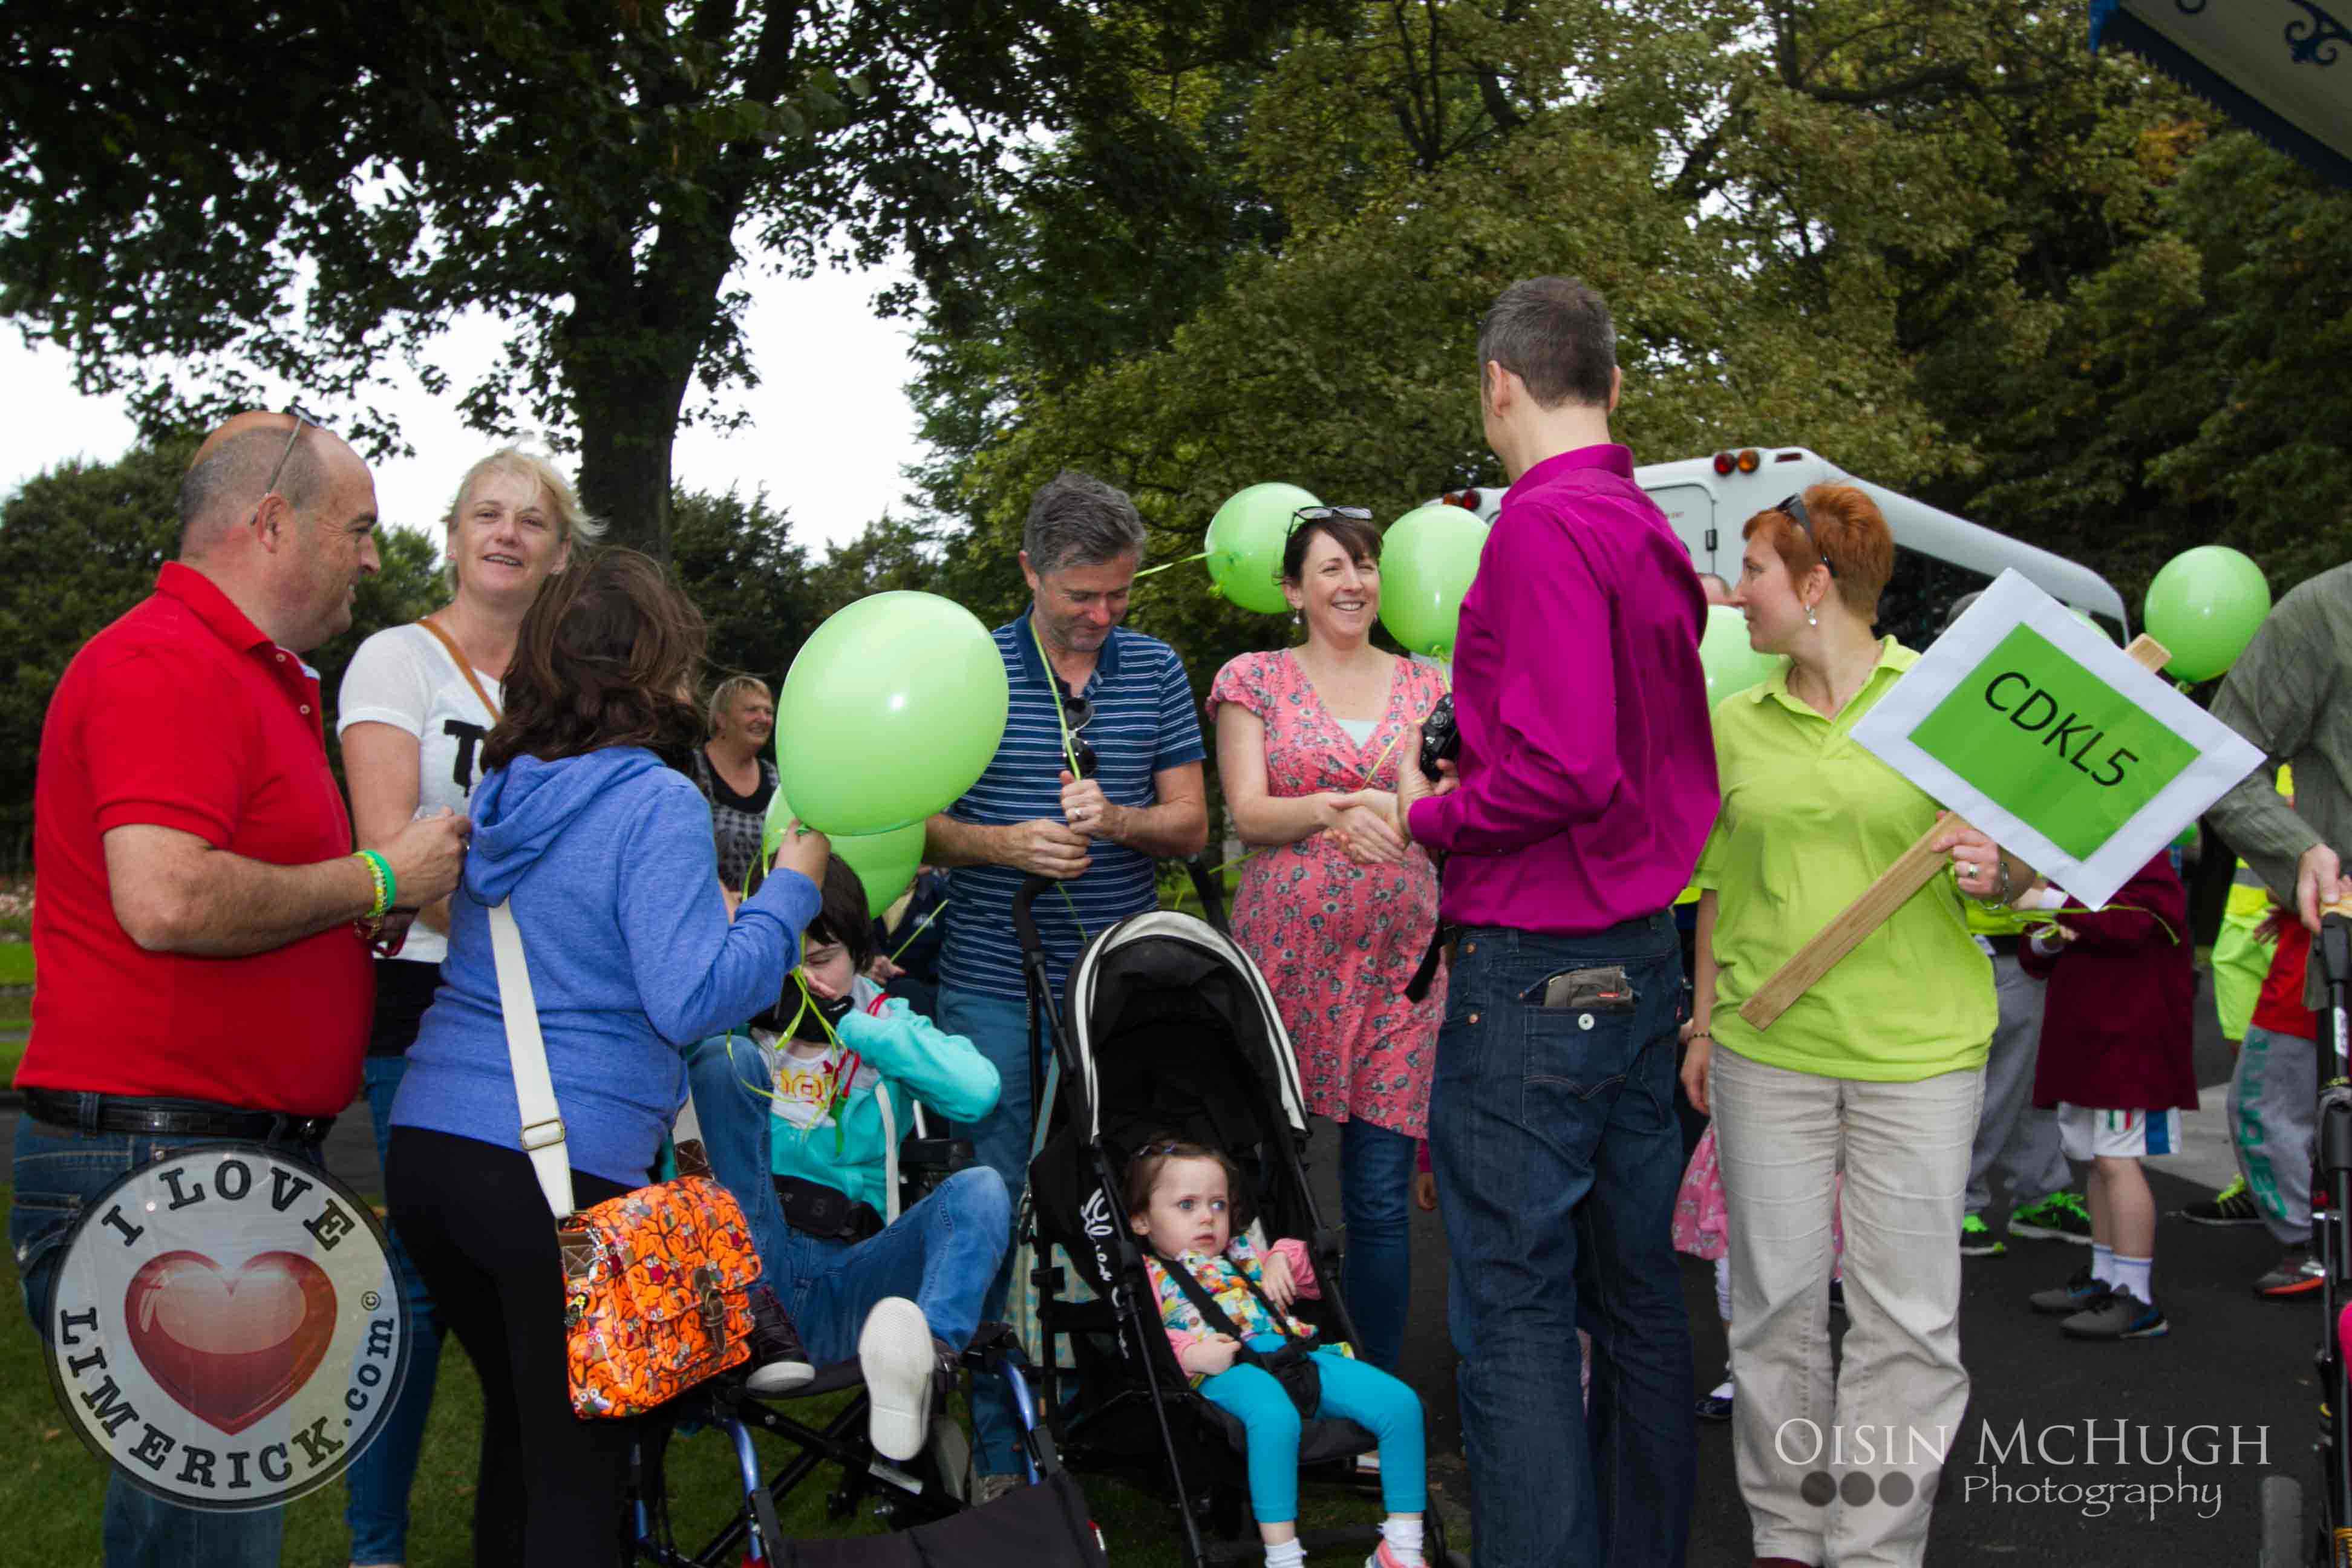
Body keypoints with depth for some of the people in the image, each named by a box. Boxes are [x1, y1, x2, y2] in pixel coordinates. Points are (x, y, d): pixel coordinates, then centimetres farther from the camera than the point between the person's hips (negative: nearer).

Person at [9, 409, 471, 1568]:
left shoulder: (265, 678, 20)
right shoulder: (168, 661, -13)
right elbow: (167, 899, -26)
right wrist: (378, 883, -14)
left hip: (237, 1151, 10)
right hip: (156, 1155, -10)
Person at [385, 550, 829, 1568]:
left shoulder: (498, 790, 11)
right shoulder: (656, 804, -11)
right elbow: (690, 1000, -17)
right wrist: (792, 890, -6)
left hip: (426, 1142, 7)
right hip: (557, 1169, -7)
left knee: (520, 1420, 23)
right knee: (579, 1461, 6)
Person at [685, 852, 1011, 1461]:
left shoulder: (887, 1026, 14)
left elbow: (979, 1090, -8)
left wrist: (850, 1025, -9)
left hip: (848, 1273, 1)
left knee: (980, 1189, -24)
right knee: (725, 1061, -18)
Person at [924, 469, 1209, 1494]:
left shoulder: (1156, 671, 7)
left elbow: (1190, 824, 6)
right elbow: (914, 823, 0)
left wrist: (1116, 820, -14)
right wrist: (1005, 844, -18)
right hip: (994, 991, -2)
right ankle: (997, 1449, 13)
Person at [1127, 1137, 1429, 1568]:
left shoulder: (1240, 1254, 35)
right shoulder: (1148, 1274, 16)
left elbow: (1311, 1282, 43)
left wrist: (1283, 1258, 21)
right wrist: (1190, 1353, -20)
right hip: (1225, 1368, -6)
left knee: (1401, 1402, -13)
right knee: (1274, 1415, -44)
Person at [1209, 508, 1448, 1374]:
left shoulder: (1425, 685, 14)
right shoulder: (1254, 679, 7)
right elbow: (1247, 813, -2)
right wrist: (1329, 811, -21)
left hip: (1400, 954, 2)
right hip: (1288, 945, -1)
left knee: (1381, 1196, 1)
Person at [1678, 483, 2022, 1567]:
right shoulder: (1735, 723, 9)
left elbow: (2016, 867, 6)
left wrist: (1997, 869, -17)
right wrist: (1702, 1023, 12)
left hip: (1917, 1051, -2)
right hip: (1767, 1049, 2)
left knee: (1906, 1313, 2)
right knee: (1776, 1298, 7)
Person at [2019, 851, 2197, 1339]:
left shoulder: (2141, 851, -9)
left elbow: (2135, 921, -26)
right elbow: (2038, 961, 17)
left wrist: (2054, 905, -25)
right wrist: (2046, 941, -5)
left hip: (2130, 1037, -9)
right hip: (2084, 1037, 9)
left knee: (2117, 1159, -11)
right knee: (2099, 1160, 13)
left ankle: (2137, 1299, -8)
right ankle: (2105, 1279, 22)